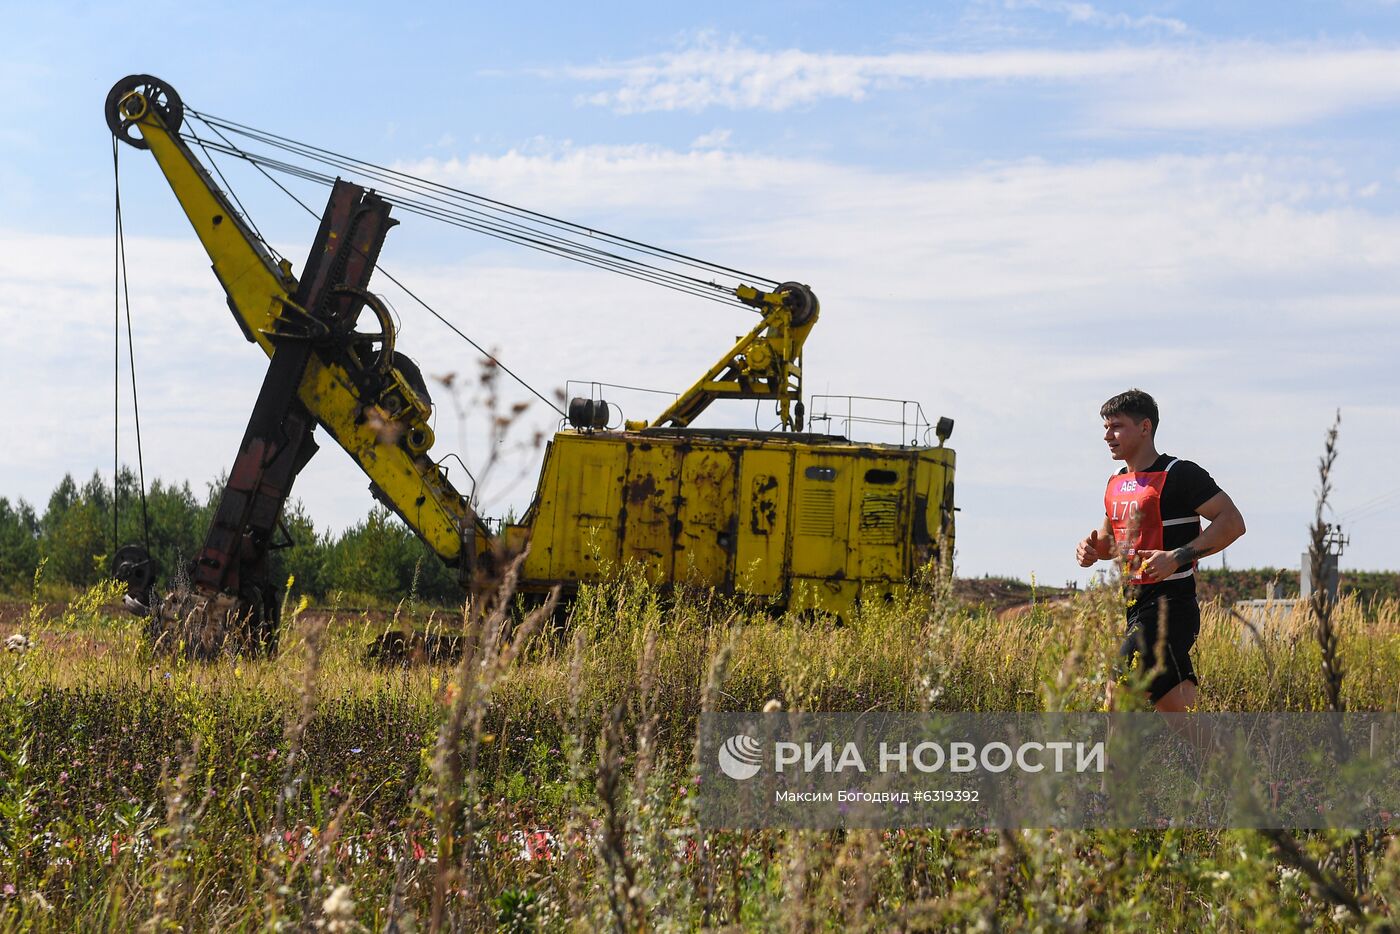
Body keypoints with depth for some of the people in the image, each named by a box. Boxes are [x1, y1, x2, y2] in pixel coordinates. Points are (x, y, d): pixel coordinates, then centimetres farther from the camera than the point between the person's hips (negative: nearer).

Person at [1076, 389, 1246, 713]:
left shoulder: (1179, 474, -9)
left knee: (1119, 695, -17)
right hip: (1133, 607, 8)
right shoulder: (1116, 483, 15)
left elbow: (1233, 522, -14)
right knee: (1179, 711, 9)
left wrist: (1177, 558, -23)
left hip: (1169, 606, -8)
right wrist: (1092, 547, 6)